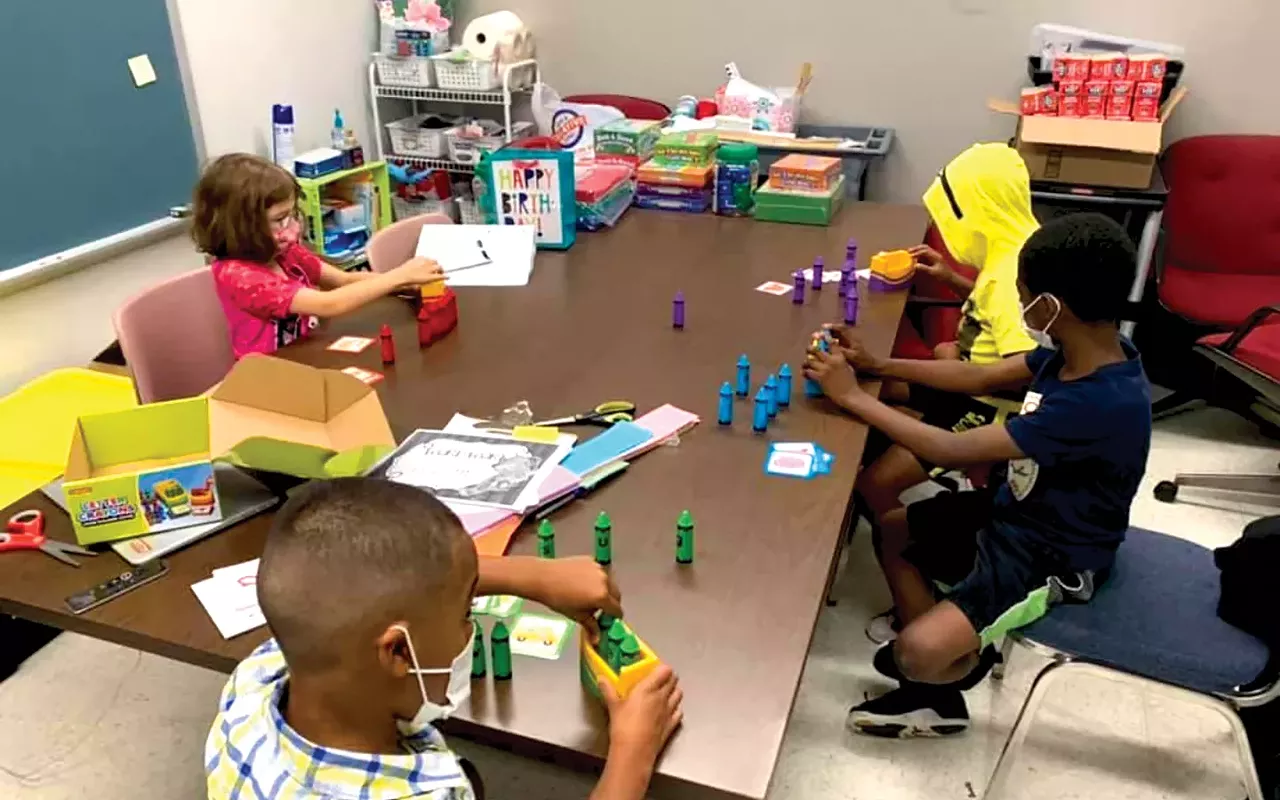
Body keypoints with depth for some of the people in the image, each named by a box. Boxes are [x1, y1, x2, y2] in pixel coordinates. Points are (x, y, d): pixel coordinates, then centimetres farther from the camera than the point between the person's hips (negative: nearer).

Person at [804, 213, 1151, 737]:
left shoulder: (1099, 403, -36)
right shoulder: (1085, 351, -9)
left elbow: (951, 451, -32)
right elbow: (981, 379, 5)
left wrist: (852, 396, -23)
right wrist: (876, 365, -2)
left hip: (1054, 559, -9)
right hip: (1019, 511, 9)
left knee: (918, 653, -22)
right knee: (892, 532, 14)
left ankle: (971, 658, 17)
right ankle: (929, 685, 20)